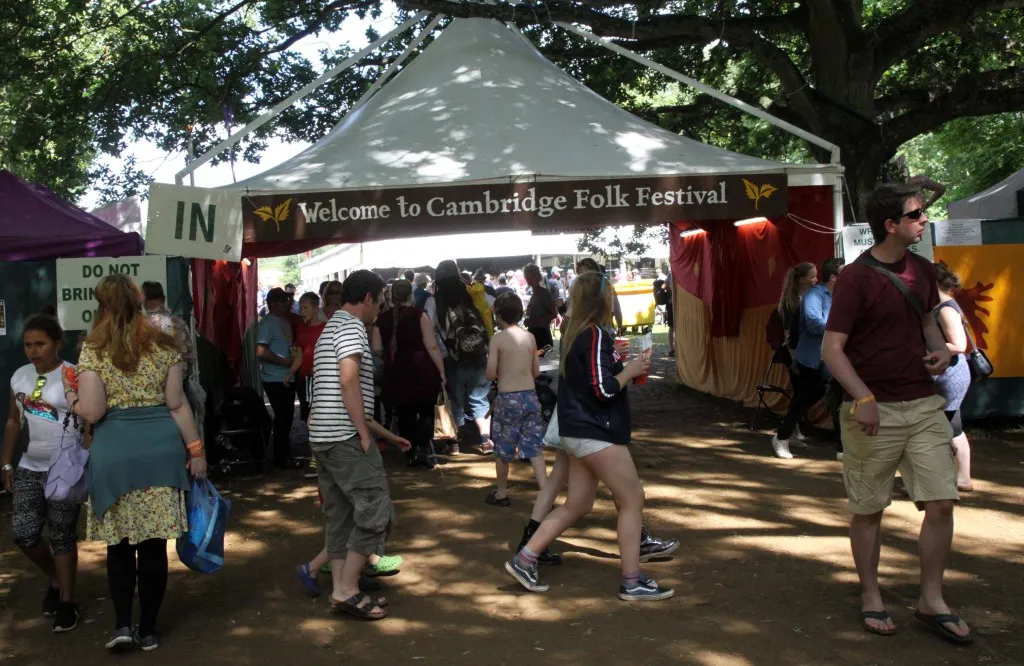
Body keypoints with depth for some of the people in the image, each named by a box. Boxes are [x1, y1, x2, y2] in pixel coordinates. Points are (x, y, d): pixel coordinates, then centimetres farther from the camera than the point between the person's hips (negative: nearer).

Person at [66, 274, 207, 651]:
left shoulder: (93, 351, -4)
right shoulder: (163, 345, 3)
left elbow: (91, 412, -10)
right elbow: (176, 404, 2)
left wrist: (71, 397, 11)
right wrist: (196, 449, 8)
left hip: (114, 452, -1)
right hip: (160, 448, 2)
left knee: (120, 543, 13)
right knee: (153, 543, 7)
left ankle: (123, 625, 6)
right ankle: (148, 630, 15)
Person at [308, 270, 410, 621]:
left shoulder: (330, 330, 23)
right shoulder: (351, 326, -9)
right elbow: (348, 381, -23)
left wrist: (386, 434, 24)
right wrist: (365, 435, -16)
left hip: (324, 438, 10)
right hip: (346, 438, -10)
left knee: (341, 515, 13)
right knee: (375, 510, -5)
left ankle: (341, 590, 17)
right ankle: (347, 589, -2)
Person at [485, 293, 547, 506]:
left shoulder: (498, 338, -10)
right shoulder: (530, 337, 3)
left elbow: (490, 374, -12)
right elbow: (536, 371, 9)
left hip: (508, 398, -4)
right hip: (530, 396, 4)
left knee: (503, 448, 12)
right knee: (534, 448, 6)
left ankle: (501, 493, 25)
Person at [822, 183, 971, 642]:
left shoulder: (921, 270, 8)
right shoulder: (857, 278, -11)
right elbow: (831, 349, -13)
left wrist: (939, 347, 3)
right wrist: (863, 398, -24)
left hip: (923, 406, 6)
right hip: (874, 413, -5)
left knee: (941, 502, 1)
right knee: (869, 509, 6)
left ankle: (931, 602, 16)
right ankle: (871, 599, 23)